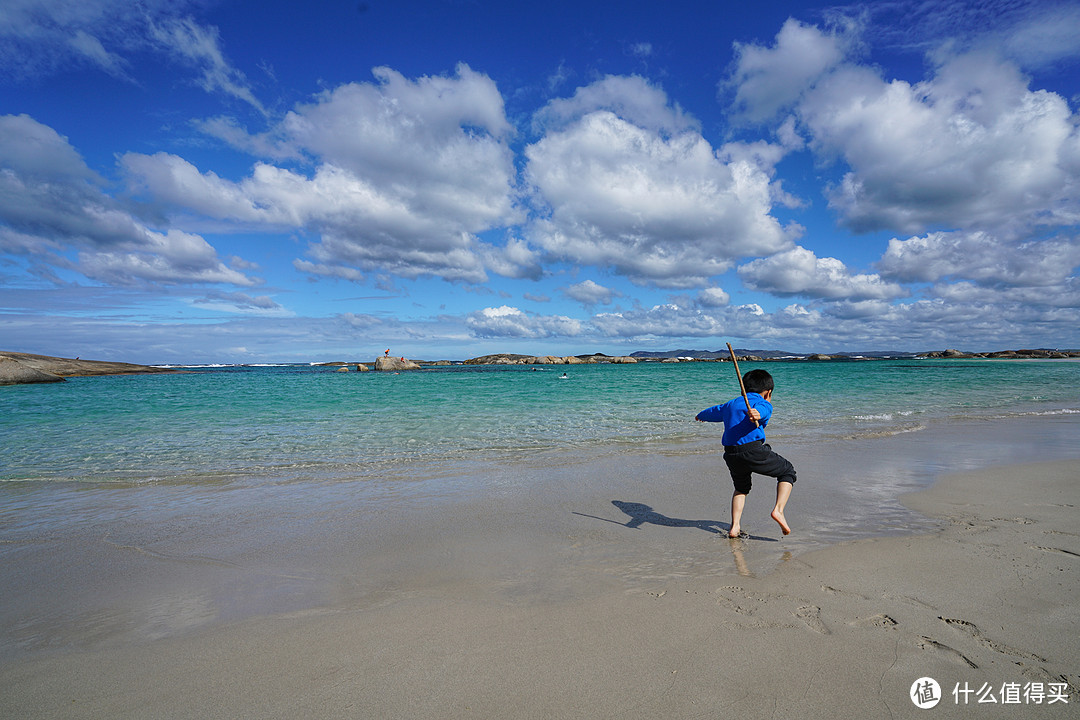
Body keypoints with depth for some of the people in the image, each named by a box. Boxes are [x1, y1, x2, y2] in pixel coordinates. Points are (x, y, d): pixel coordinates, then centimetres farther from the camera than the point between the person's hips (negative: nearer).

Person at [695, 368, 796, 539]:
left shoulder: (730, 404, 25)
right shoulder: (764, 404, 7)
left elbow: (714, 411, 43)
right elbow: (761, 408, -19)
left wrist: (701, 416, 64)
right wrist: (757, 414, -42)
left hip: (731, 455, 6)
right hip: (754, 451, -5)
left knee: (741, 487, 30)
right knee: (788, 471, 19)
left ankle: (735, 526, 18)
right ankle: (778, 510, 3)